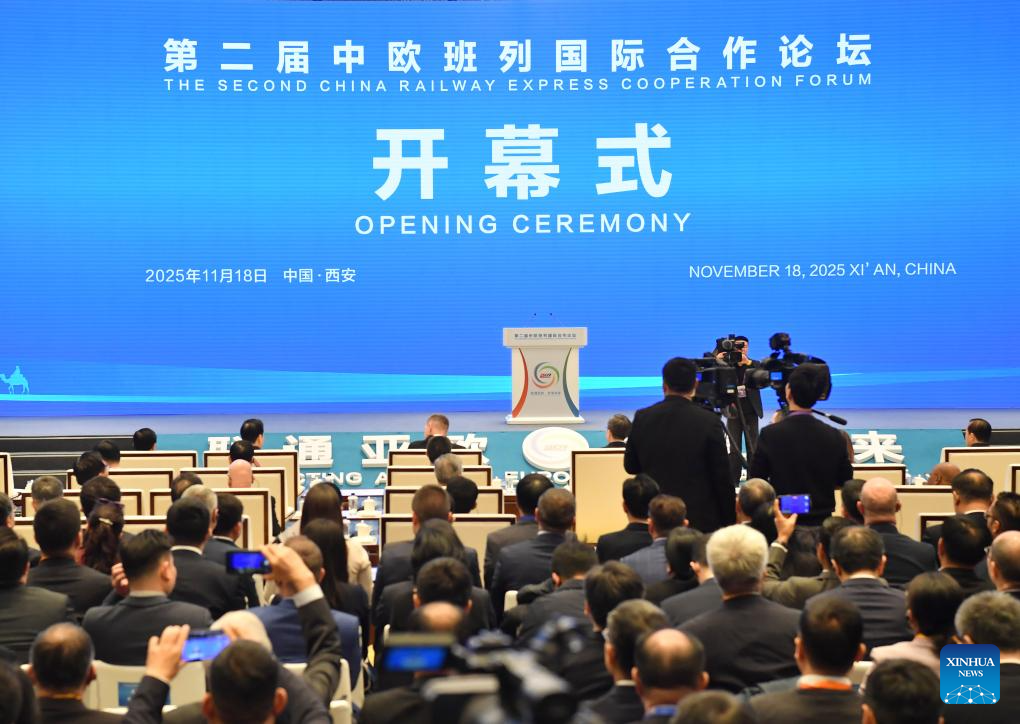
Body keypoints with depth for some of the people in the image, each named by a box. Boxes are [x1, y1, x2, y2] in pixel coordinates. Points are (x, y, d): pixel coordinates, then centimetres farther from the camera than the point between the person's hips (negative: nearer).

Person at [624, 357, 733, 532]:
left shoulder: (642, 418, -1)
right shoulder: (708, 421, -9)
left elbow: (630, 466, 10)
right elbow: (722, 478, -5)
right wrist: (728, 522, 3)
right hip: (700, 518, -3)